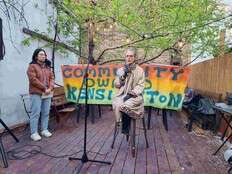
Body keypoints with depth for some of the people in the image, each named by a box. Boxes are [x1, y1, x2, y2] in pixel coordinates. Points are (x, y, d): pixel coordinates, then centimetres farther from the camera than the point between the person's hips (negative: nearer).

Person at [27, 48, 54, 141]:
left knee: (46, 113, 9)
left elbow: (52, 78, 10)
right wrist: (44, 88, -15)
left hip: (47, 93, 6)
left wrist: (50, 88, -6)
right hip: (36, 94, -6)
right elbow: (33, 80, -12)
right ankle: (34, 133, 6)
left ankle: (44, 130, 20)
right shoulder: (32, 66, -1)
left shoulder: (47, 67, 18)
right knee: (35, 113, -3)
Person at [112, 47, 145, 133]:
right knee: (117, 104, -30)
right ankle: (120, 122, -12)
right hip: (122, 94, 2)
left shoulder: (140, 70, 5)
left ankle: (125, 126, -8)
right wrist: (123, 76, -7)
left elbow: (141, 86, -1)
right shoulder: (121, 70, 12)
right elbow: (116, 85, 9)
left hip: (134, 96, -2)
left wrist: (132, 93, -18)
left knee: (124, 105, -31)